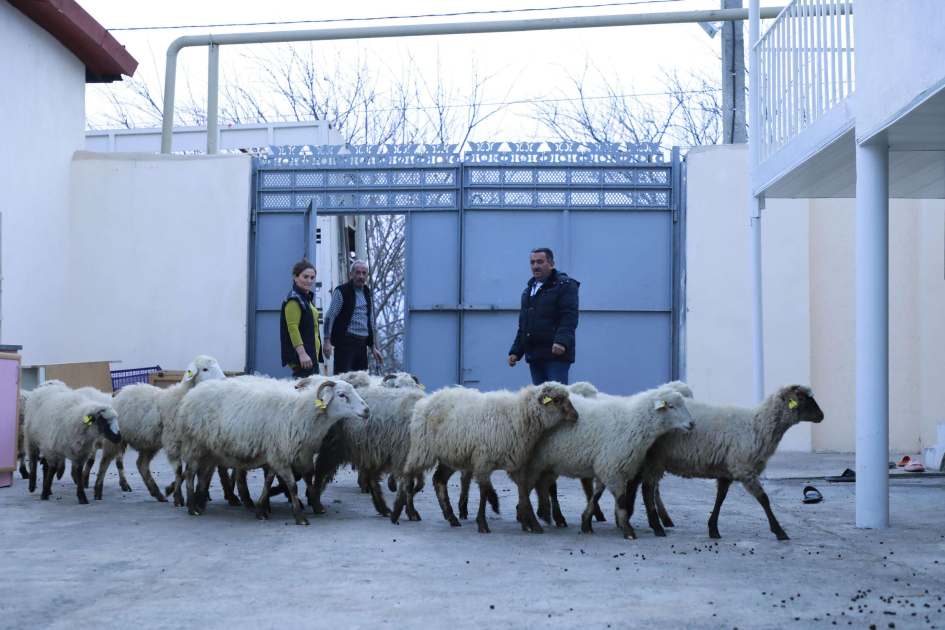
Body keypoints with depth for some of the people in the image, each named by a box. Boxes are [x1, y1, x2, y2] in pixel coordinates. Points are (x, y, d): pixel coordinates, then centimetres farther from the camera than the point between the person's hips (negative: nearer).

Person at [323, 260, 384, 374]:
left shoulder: (367, 293, 17)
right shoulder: (342, 292, -2)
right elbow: (329, 317, -7)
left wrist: (373, 347, 20)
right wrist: (327, 341, -18)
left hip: (362, 343, 7)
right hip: (345, 342, -6)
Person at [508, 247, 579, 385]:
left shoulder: (565, 285, -1)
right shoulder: (528, 290, 23)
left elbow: (569, 318, -13)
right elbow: (522, 325, 28)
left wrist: (561, 341, -27)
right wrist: (515, 351, 20)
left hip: (556, 354, -7)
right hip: (534, 356, 7)